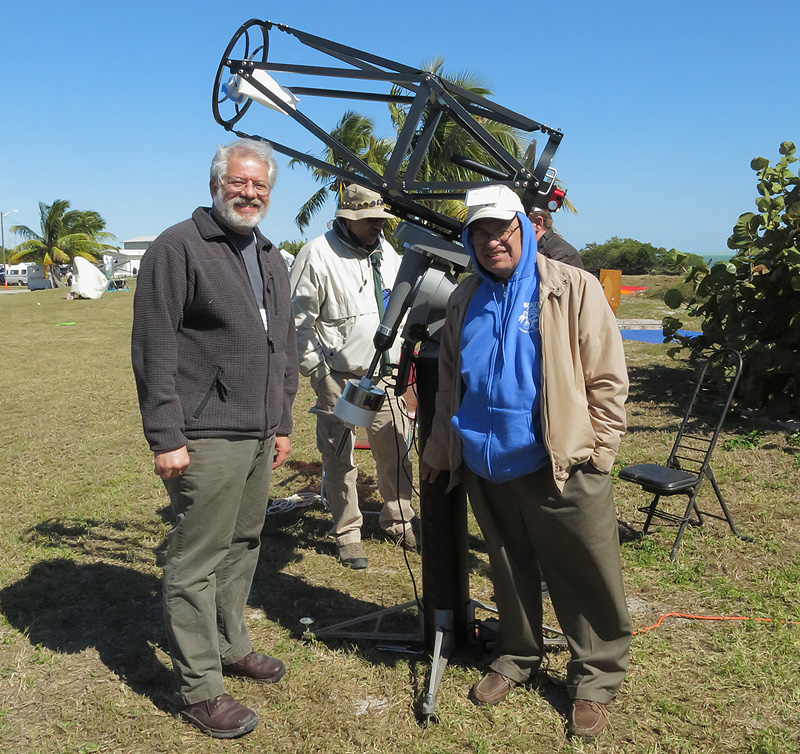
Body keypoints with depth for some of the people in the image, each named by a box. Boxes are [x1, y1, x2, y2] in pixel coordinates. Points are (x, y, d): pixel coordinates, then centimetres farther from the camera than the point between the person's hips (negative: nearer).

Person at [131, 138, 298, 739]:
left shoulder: (270, 259, 17)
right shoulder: (179, 247, -8)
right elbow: (154, 348, -13)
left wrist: (282, 423, 19)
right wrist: (165, 437, -16)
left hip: (259, 437, 8)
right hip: (205, 439, -8)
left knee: (242, 549, 18)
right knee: (196, 564, 1)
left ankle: (232, 646, 36)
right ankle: (199, 689, 13)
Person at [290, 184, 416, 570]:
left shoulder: (386, 251, 12)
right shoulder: (318, 254, -10)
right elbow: (297, 320, -9)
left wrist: (397, 353, 16)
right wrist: (317, 371, -10)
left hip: (383, 373, 6)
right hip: (339, 376, -5)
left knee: (395, 450, 10)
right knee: (339, 457, 2)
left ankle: (399, 522, 28)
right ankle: (347, 533, 17)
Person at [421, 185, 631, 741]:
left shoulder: (572, 289, -6)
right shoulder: (465, 300, 9)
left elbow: (608, 378, -5)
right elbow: (450, 385, 17)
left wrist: (597, 453, -9)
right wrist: (439, 451, 15)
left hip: (559, 469, -4)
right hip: (486, 469, 5)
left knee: (587, 581, 5)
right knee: (510, 573, 19)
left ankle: (595, 682, 24)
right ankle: (517, 658, 38)